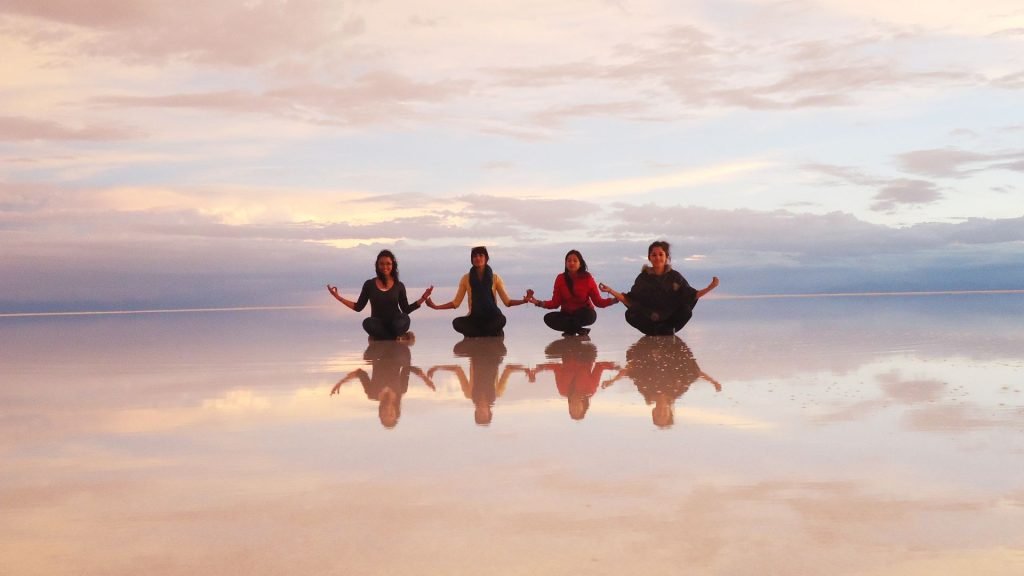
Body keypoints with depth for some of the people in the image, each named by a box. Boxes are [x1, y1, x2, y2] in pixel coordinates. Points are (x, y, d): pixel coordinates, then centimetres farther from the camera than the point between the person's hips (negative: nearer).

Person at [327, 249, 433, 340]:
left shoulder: (399, 286, 5)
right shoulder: (369, 284, 5)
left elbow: (406, 310, 6)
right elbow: (358, 307, 7)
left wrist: (422, 299, -5)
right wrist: (338, 297, 0)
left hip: (395, 326, 0)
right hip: (379, 326, 0)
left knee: (404, 318, -36)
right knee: (367, 322, -36)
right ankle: (397, 337, -18)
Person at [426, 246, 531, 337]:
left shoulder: (495, 278, 3)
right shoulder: (466, 278, 4)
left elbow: (507, 301, 0)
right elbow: (456, 303, 6)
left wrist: (523, 300, -18)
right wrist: (435, 306, -5)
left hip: (492, 317, -1)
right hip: (475, 318, 1)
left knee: (501, 319, -37)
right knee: (456, 322, -32)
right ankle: (488, 334, -20)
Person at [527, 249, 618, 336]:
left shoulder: (587, 278, -11)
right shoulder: (560, 278, -6)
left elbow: (598, 301, -11)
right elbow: (555, 303, -7)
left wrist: (614, 300, -28)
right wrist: (539, 303, -24)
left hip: (584, 314, -2)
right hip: (567, 314, 2)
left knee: (590, 314, -37)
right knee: (549, 318, -26)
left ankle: (570, 330, -10)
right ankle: (580, 330, -17)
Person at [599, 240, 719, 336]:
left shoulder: (675, 277, 2)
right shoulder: (643, 278, 3)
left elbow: (691, 295, 0)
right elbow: (630, 301, 2)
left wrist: (710, 288, -13)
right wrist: (611, 291, -8)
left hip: (670, 319, -1)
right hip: (648, 320, 1)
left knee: (687, 311, -30)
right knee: (630, 314, -29)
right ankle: (667, 331, -18)